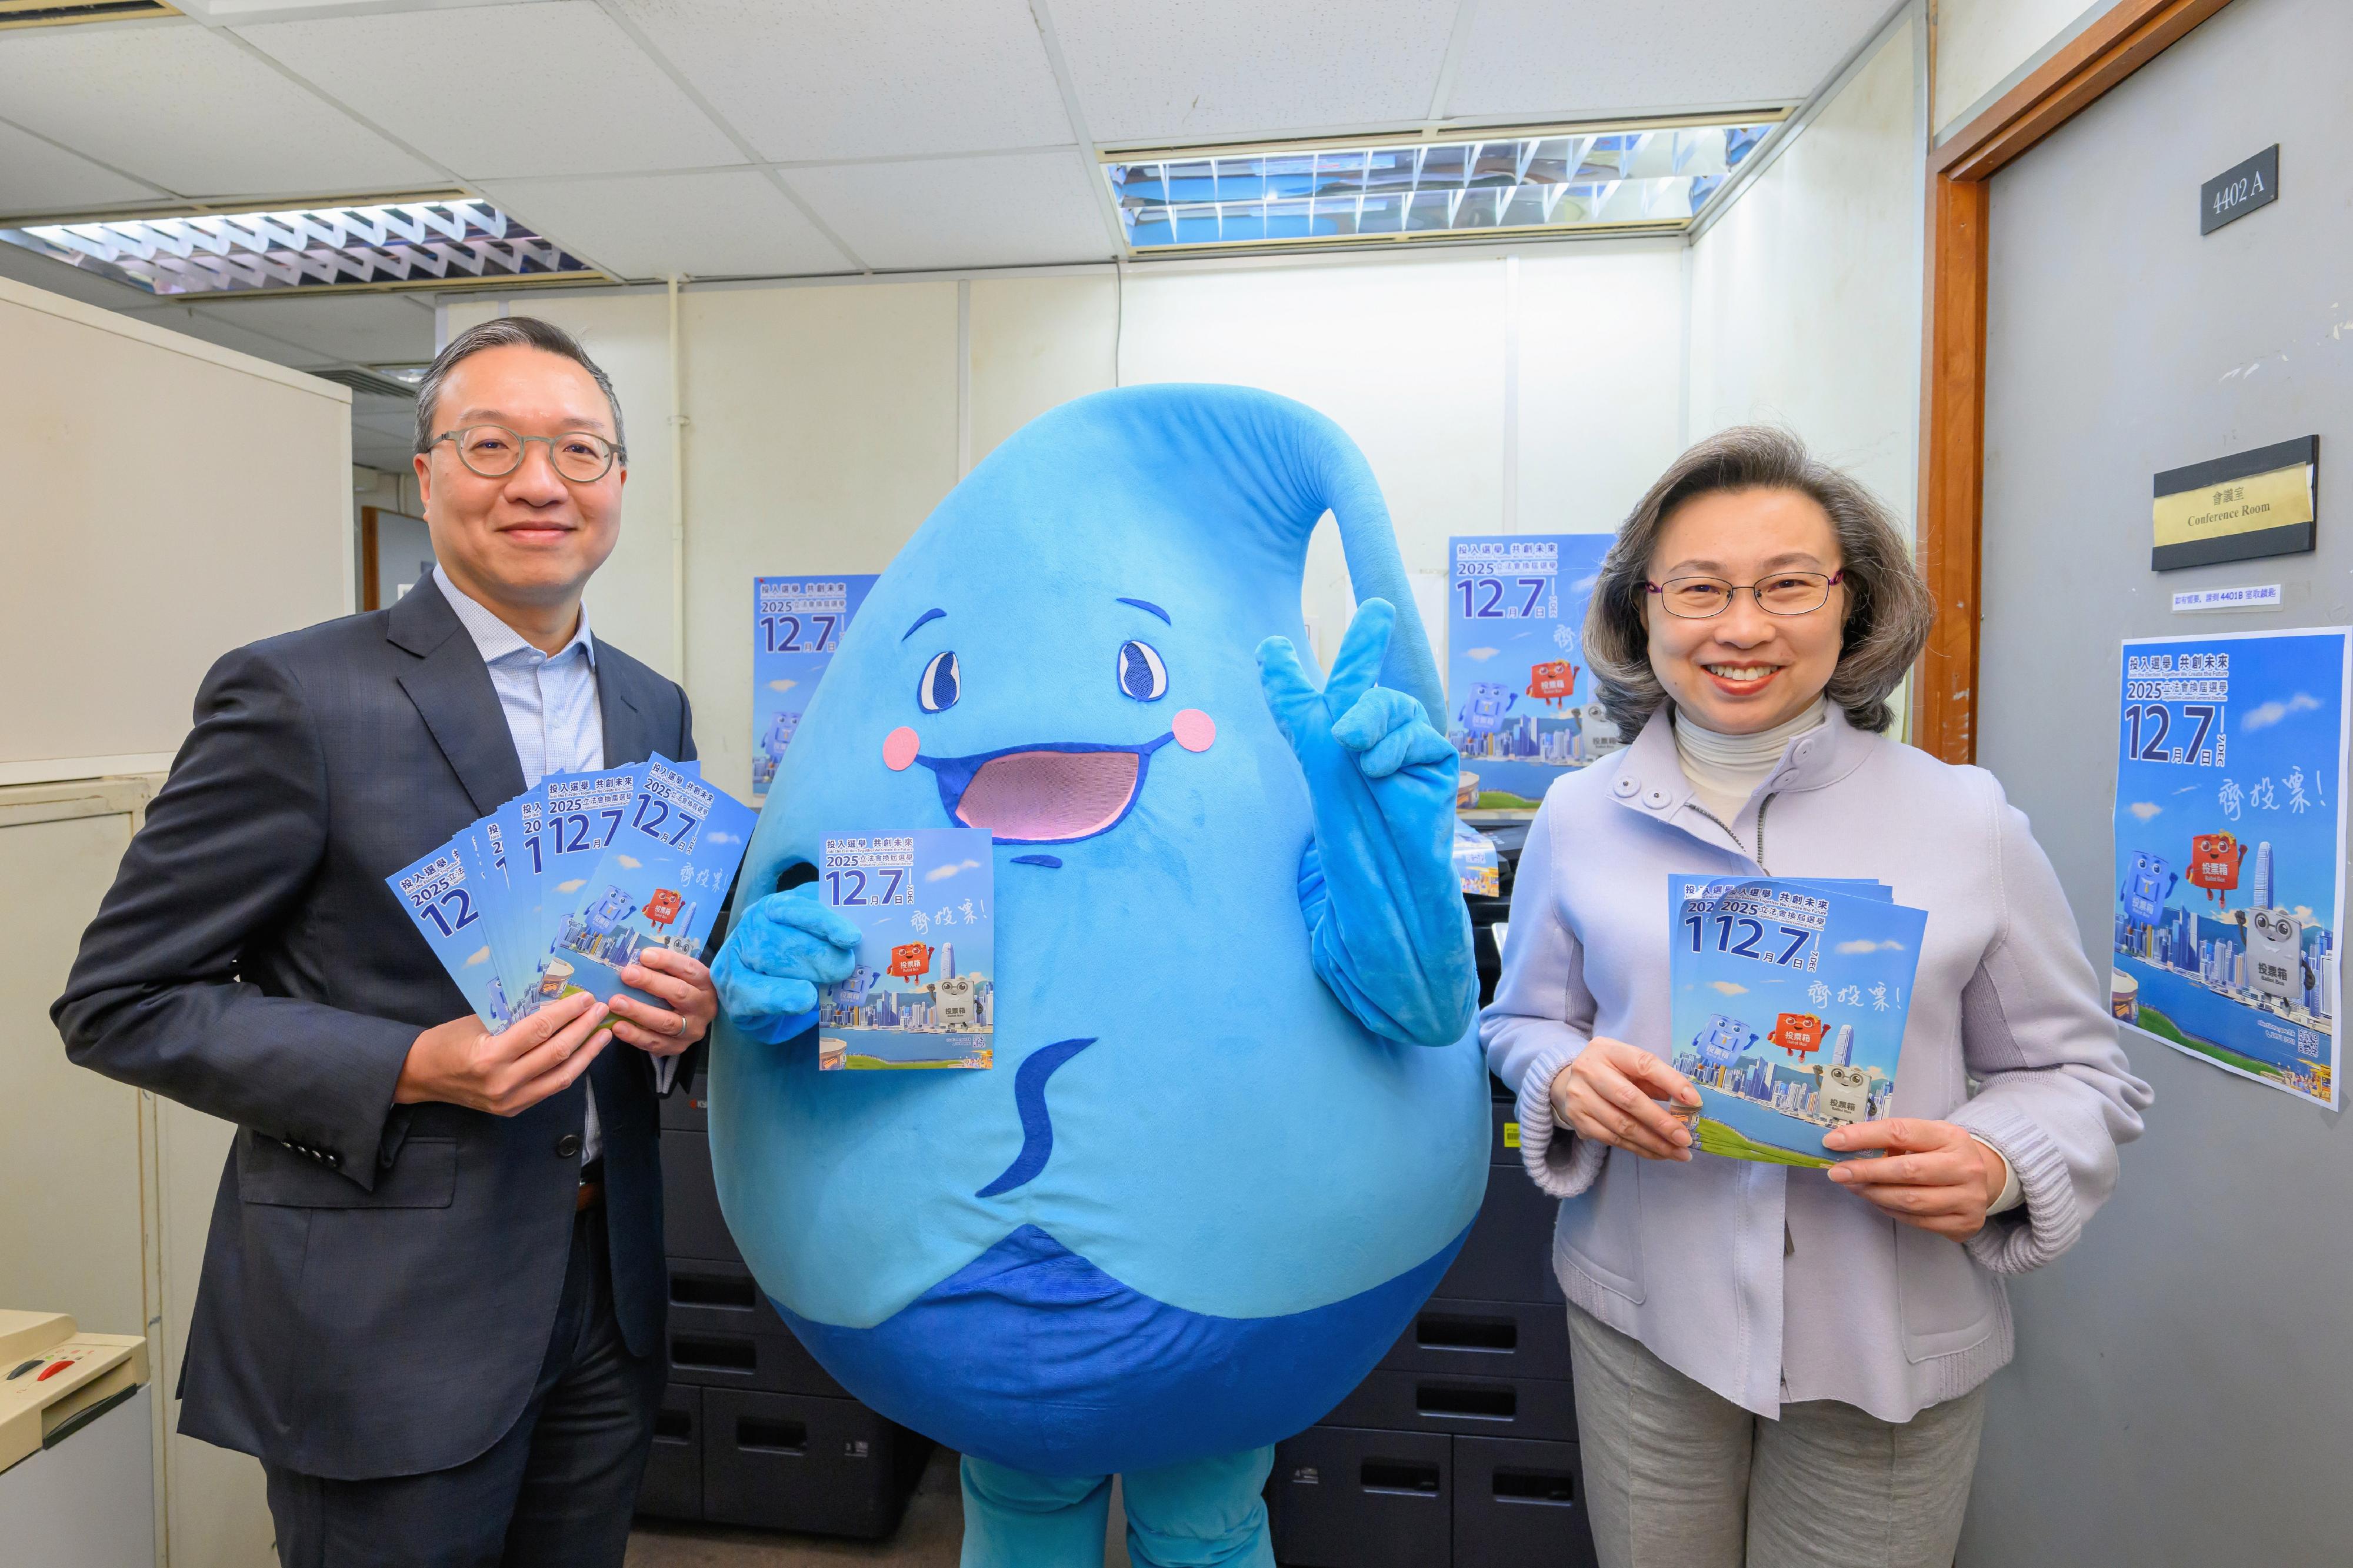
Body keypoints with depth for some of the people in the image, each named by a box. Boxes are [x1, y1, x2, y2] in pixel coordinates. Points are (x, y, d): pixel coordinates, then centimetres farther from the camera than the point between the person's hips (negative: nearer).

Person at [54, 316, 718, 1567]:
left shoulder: (654, 709, 5)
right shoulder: (298, 696, -12)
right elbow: (120, 1003, -9)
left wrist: (687, 1002, -9)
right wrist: (414, 1068, -22)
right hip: (386, 1317, -5)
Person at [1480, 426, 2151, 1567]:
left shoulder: (1968, 821, -5)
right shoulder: (1581, 816, -2)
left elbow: (2076, 1072, 3)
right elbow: (1520, 1020, 8)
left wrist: (2000, 1165, -17)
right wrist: (1567, 1075, -14)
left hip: (1891, 1349, 0)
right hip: (1642, 1321, 1)